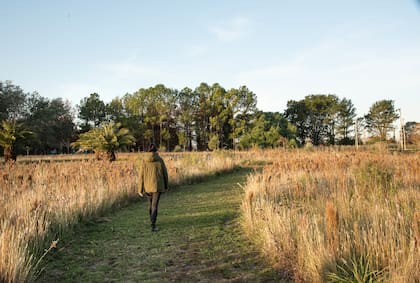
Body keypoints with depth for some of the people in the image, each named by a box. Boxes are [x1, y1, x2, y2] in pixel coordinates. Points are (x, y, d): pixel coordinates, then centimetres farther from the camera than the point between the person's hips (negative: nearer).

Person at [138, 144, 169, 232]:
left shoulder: (144, 160, -3)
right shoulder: (160, 160, -4)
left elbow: (141, 175, -3)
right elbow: (164, 173, 0)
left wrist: (140, 189, 0)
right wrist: (166, 185, 12)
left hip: (147, 185, 2)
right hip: (157, 185, -2)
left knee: (151, 203, 22)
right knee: (154, 205, -2)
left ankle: (152, 221, 36)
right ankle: (153, 225, -15)